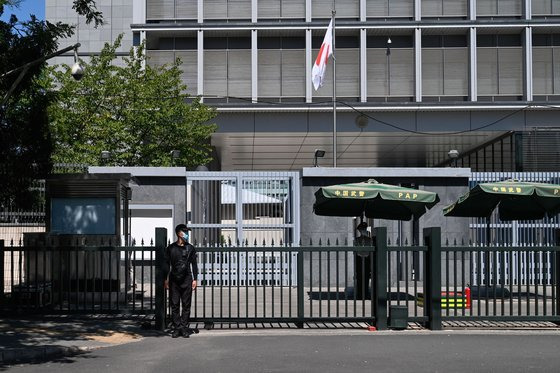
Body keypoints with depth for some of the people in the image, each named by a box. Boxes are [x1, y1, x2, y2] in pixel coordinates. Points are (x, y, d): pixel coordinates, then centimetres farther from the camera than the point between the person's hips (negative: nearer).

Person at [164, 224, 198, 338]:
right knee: (174, 305, 1)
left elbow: (194, 264, 9)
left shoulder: (190, 248, 7)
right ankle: (176, 328, 6)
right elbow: (167, 264, 8)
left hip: (186, 280, 0)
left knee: (186, 305, 0)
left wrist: (194, 279, 3)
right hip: (174, 280, 0)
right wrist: (166, 279, 2)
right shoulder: (170, 248, 5)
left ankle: (184, 327, 5)